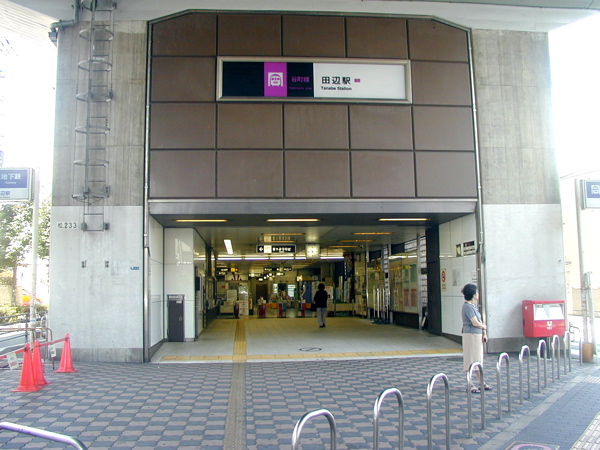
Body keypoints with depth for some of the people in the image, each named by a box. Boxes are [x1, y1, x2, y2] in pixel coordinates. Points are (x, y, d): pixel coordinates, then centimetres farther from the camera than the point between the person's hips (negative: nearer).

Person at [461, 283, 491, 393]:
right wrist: (484, 327, -1)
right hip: (470, 335, -10)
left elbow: (480, 320, 14)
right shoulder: (467, 306, -17)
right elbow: (475, 323, -20)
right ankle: (470, 385, 4)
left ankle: (482, 383, 26)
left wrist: (484, 333, 4)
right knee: (470, 360, -3)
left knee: (479, 359, 16)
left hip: (478, 335, 10)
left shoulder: (473, 305, 12)